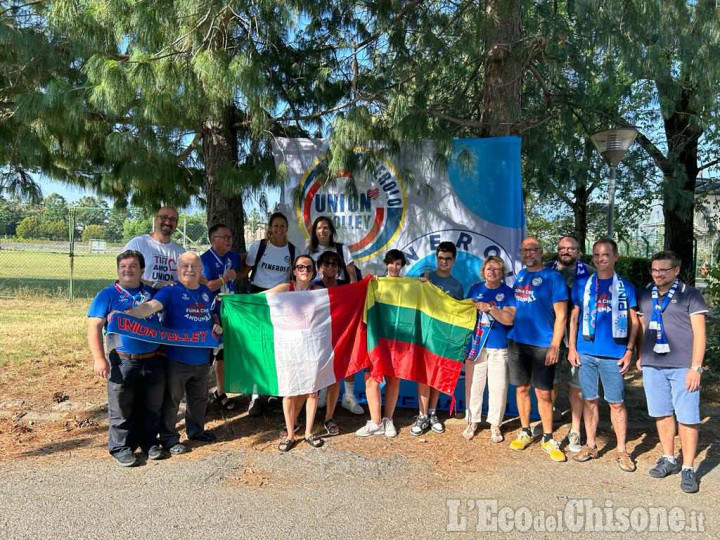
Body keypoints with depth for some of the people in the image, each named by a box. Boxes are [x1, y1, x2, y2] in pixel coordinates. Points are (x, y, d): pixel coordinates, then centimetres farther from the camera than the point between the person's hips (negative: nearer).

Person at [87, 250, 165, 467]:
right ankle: (121, 447, 21)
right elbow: (94, 327, -8)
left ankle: (149, 442, 30)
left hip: (153, 361, 4)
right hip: (123, 362, -3)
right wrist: (99, 359, -17)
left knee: (152, 406, 14)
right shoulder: (107, 295, -1)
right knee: (121, 409, 5)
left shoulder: (152, 293, 10)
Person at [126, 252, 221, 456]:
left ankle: (196, 429, 41)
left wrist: (217, 325, 2)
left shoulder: (206, 292, 9)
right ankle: (169, 438, 22)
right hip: (176, 359, -6)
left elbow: (212, 314, 24)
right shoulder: (171, 291, -11)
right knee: (171, 399, 6)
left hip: (202, 358, 6)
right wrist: (127, 314, -45)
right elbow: (151, 306, -28)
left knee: (199, 397, 21)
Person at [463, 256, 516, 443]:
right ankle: (473, 421, 20)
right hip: (476, 344, 2)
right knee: (473, 384, 5)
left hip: (499, 347, -2)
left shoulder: (508, 292, -1)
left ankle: (495, 424, 17)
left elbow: (509, 319, -11)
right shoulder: (475, 288, 7)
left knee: (498, 387, 1)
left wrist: (489, 307, -23)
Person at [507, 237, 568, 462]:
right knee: (521, 388, 12)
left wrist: (555, 346, -14)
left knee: (543, 393, 1)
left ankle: (547, 438, 17)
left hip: (543, 345, -5)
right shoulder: (520, 276, 10)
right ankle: (525, 432, 27)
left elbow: (561, 315, -9)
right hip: (517, 342, 5)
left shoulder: (553, 277, -6)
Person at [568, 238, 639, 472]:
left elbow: (633, 321, 5)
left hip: (614, 355, -1)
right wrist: (572, 347, 3)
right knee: (590, 400, 10)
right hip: (586, 353, 1)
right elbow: (574, 317, 9)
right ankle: (590, 445, 22)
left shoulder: (626, 286, 4)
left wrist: (629, 351, -3)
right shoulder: (582, 284, 6)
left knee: (617, 402, 3)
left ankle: (621, 451, 15)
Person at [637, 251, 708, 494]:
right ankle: (669, 459, 26)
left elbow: (699, 332, -5)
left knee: (687, 418, -1)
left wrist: (696, 367, -11)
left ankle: (688, 468, 10)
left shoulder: (690, 295, -2)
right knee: (662, 414, 11)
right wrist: (639, 356, 14)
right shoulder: (645, 295, 10)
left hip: (682, 367, -4)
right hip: (652, 366, 4)